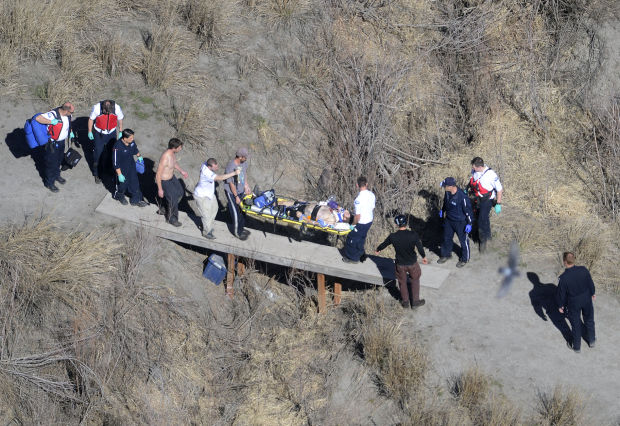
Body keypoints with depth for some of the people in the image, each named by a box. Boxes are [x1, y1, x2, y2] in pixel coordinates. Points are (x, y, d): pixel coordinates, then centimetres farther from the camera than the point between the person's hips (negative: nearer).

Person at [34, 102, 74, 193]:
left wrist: (70, 132, 12)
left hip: (62, 141, 7)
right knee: (51, 163, 8)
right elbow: (38, 118, -41)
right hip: (53, 143, -7)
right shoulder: (53, 114, -33)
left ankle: (56, 175, 52)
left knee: (59, 160, 27)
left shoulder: (67, 114, -10)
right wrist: (51, 122, -40)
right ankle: (49, 183, 26)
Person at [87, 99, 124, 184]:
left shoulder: (117, 108, -22)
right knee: (98, 154, 5)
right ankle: (97, 175, 21)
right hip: (99, 134, -1)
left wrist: (120, 132, 6)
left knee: (111, 153, 12)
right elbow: (91, 119, -8)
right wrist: (90, 132, -1)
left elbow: (120, 119, -3)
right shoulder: (96, 108, -27)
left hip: (111, 133, 1)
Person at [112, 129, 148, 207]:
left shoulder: (131, 142, -16)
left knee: (135, 183, 16)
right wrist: (119, 174, -26)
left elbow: (135, 148, 9)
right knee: (122, 184, 19)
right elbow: (115, 162, -28)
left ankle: (136, 200, 36)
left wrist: (139, 156, 24)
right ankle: (119, 196, 50)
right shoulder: (118, 147, -36)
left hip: (131, 166, 6)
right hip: (122, 169, -6)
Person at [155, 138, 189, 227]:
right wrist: (160, 189, -20)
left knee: (180, 193, 24)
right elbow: (158, 174, -28)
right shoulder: (165, 159, -38)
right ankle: (171, 218, 32)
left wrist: (181, 171, 19)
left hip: (171, 176, 9)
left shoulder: (173, 152, -12)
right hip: (164, 181, -9)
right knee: (173, 199, 6)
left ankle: (168, 208, 45)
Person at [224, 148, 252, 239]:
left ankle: (240, 228, 40)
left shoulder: (244, 162, -10)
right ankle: (237, 232, 23)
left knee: (241, 210, 20)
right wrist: (236, 197, -15)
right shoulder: (230, 167, -32)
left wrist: (246, 185, 12)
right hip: (232, 192, -7)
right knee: (236, 213, 5)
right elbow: (231, 184, -23)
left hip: (241, 190, 7)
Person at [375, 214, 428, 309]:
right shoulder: (413, 235, -21)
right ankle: (415, 301, 29)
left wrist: (377, 250, 23)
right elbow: (420, 247, -10)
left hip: (400, 264, 0)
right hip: (412, 263, 0)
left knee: (402, 282, 22)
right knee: (415, 280, 23)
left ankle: (405, 301, 36)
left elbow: (384, 244, 2)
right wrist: (424, 257, 10)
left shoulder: (392, 237, -18)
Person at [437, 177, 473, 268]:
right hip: (448, 220, 6)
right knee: (447, 238, 23)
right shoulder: (447, 192, -14)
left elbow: (468, 211, -23)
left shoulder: (462, 197, -35)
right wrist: (442, 210, 25)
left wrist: (469, 224, -16)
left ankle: (464, 259, 36)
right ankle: (446, 255, 47)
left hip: (460, 222, -6)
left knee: (463, 241, 15)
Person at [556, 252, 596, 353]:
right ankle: (591, 340, 49)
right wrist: (593, 293, 15)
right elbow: (590, 283, -5)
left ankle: (576, 346, 39)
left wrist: (560, 306, 0)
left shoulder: (564, 277, -31)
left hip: (573, 303, -3)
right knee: (589, 320, 28)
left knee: (575, 324, 19)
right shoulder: (584, 270, -22)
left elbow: (561, 293, -17)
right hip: (587, 299, 3)